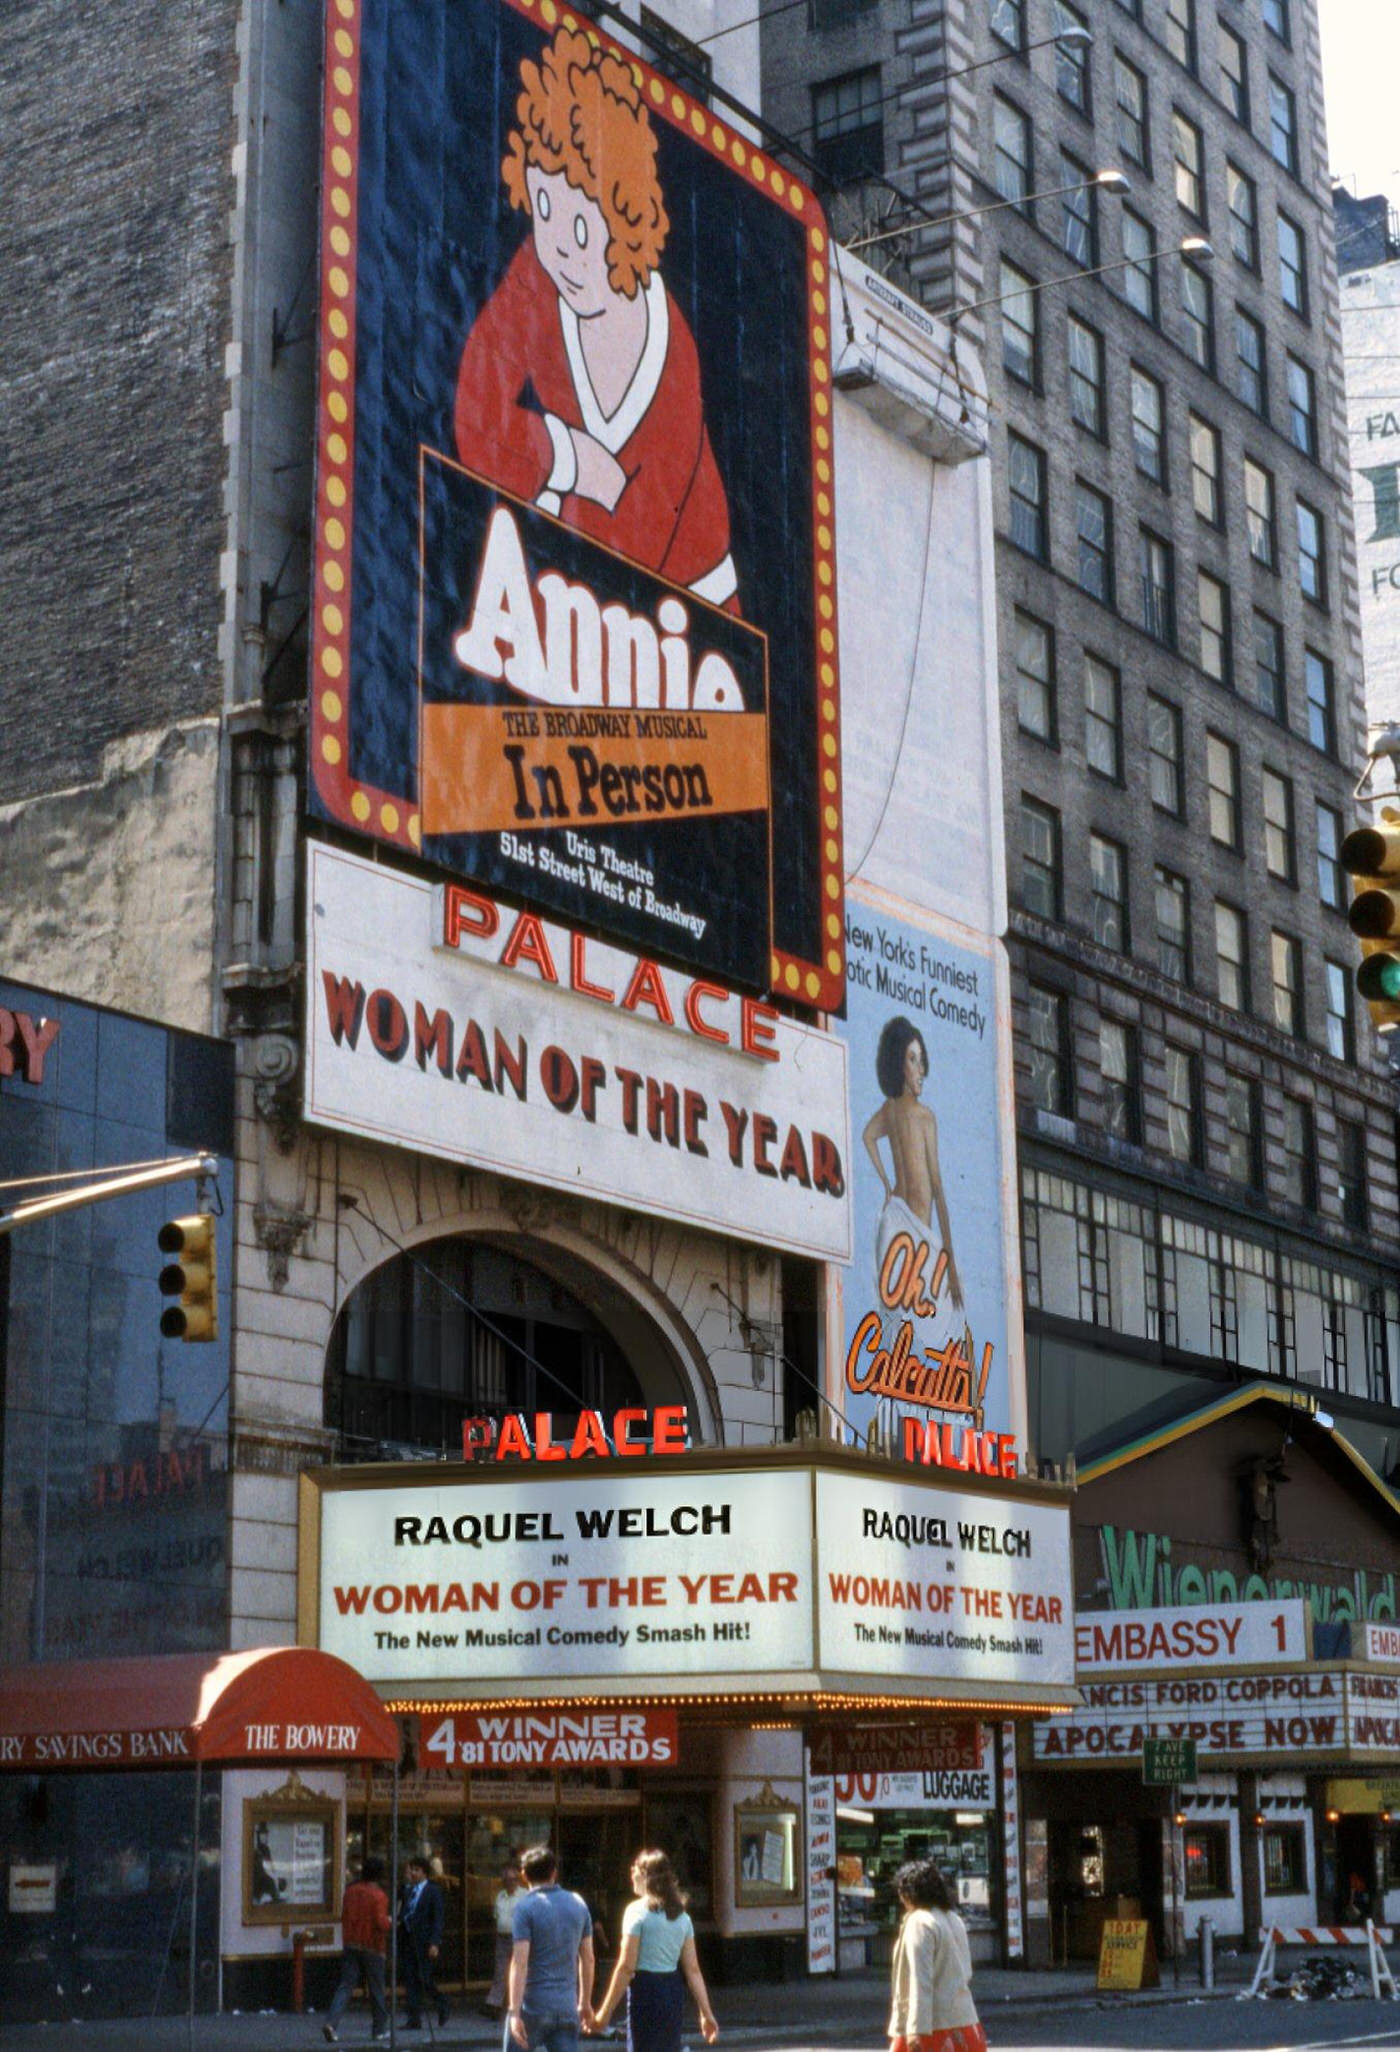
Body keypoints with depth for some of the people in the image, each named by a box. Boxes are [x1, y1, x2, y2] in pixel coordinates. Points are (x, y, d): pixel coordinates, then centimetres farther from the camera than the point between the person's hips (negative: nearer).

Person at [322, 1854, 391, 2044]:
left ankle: (331, 2022, -17)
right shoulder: (378, 1895, -13)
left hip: (350, 1945, 4)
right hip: (372, 1948, -4)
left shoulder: (350, 1891, 6)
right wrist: (389, 1923, 1)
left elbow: (344, 1917, 13)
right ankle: (379, 2029, 18)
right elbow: (381, 1923, -19)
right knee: (376, 1989, 9)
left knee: (345, 1986, 1)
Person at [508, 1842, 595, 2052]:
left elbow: (520, 1962, -17)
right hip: (567, 2007, 4)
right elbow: (587, 1959, 12)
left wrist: (515, 2012, -18)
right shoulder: (578, 1904, 7)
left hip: (532, 2005, -4)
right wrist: (585, 2003, 22)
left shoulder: (525, 1906, -10)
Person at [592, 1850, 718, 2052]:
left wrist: (605, 2012, -11)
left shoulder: (637, 1911, -8)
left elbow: (626, 1967, -13)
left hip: (645, 1992, -7)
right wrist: (706, 2012, 7)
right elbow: (693, 1969, 6)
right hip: (674, 1991, 7)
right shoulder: (682, 1916, 11)